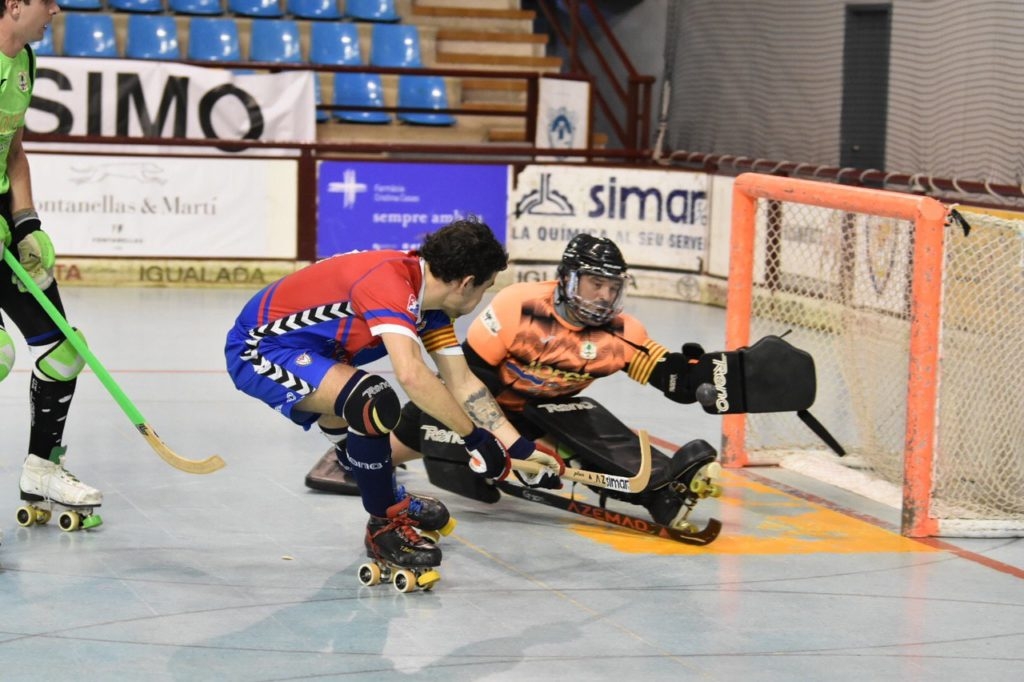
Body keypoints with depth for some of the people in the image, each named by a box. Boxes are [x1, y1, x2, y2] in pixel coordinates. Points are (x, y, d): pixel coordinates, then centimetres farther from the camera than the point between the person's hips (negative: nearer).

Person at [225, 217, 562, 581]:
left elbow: (462, 382, 7)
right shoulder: (390, 281, -28)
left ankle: (389, 500, 54)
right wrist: (475, 437, -35)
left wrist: (519, 447, 3)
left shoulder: (429, 294, 0)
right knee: (375, 401, -26)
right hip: (257, 349, -10)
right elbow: (410, 374, -41)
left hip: (300, 351, 10)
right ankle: (384, 528, -10)